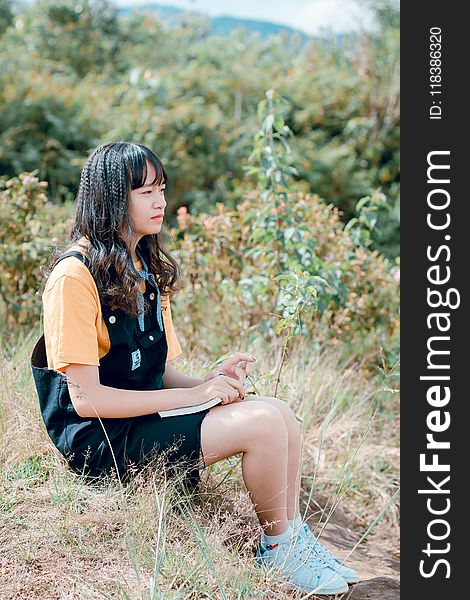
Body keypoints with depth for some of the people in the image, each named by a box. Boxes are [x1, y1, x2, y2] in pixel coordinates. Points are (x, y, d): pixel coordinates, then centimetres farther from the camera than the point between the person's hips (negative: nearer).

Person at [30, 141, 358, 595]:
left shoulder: (146, 269, 14)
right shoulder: (75, 275, -15)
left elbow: (159, 373, 13)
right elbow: (86, 398, -18)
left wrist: (210, 380, -9)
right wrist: (194, 394, -18)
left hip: (146, 416, 8)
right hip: (100, 439, -8)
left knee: (279, 411, -11)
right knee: (263, 422, -22)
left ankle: (293, 536, 3)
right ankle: (277, 545, 0)